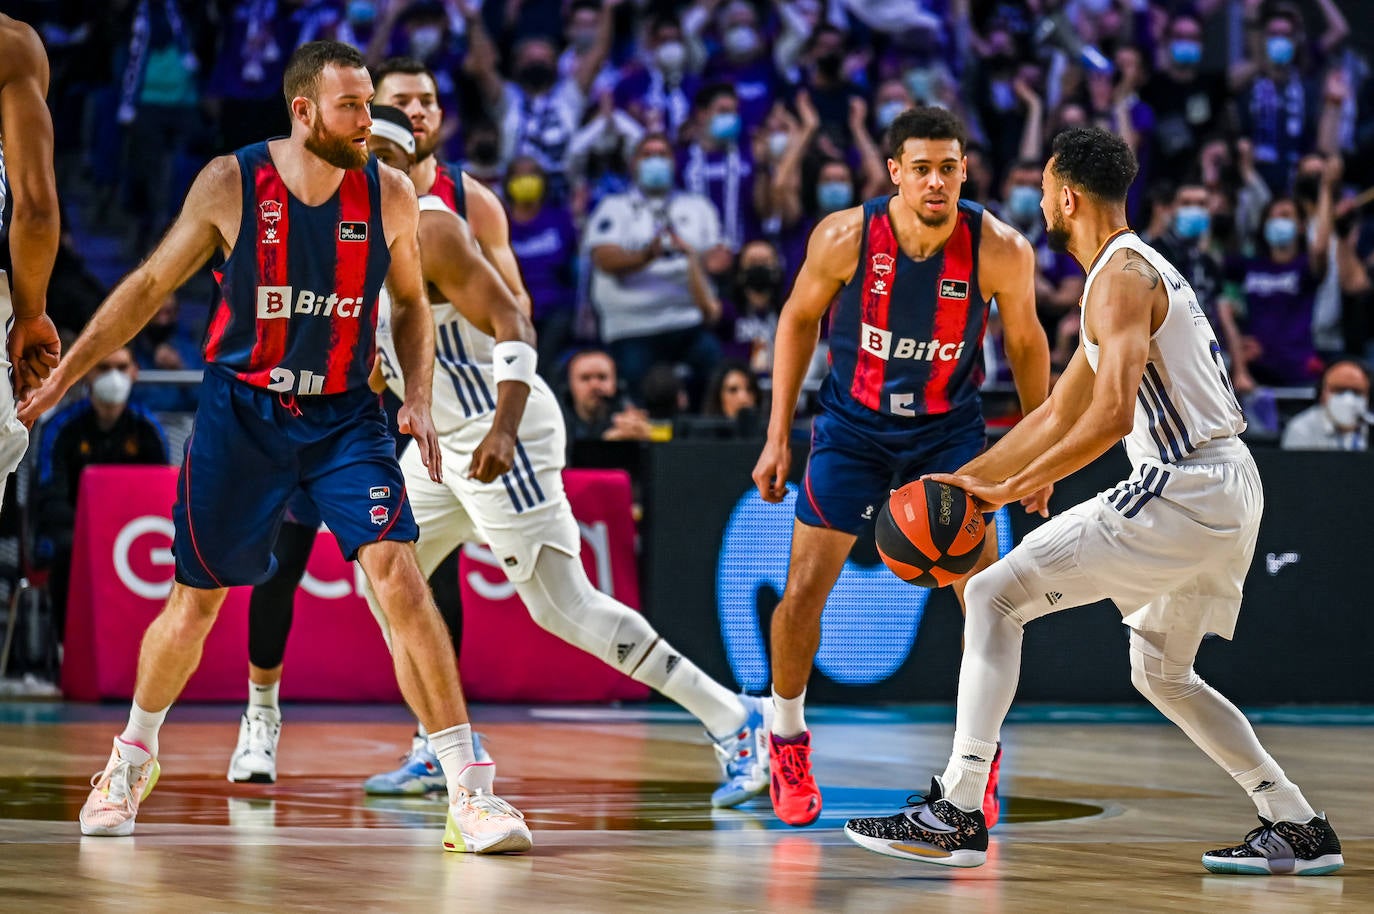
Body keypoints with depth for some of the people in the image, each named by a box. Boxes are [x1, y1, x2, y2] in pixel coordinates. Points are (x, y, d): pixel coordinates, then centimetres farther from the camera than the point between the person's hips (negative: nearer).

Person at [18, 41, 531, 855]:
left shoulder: (390, 194, -6)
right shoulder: (232, 184, -11)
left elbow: (411, 303, 10)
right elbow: (151, 285, 0)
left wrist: (420, 399, -5)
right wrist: (62, 376, 0)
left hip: (343, 414, 0)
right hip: (240, 413, 0)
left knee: (398, 574, -18)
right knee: (195, 602, 8)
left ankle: (468, 792, -18)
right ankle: (133, 757, 36)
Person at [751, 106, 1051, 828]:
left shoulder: (1001, 251, -21)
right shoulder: (844, 238, -22)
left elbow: (1025, 343, -3)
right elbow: (799, 319, -4)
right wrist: (777, 436, -4)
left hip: (950, 429, 0)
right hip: (854, 424, 0)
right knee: (805, 589, -3)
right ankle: (787, 743, 19)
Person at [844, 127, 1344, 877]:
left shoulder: (1121, 276, -12)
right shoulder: (1137, 269, 21)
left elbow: (1112, 416, -24)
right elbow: (1058, 416, 26)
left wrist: (1008, 490, -19)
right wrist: (963, 481, 24)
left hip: (1182, 491, -10)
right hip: (1226, 490, 10)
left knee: (995, 595, -9)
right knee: (1162, 675, 25)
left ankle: (956, 816, -14)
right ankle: (1299, 832, 22)